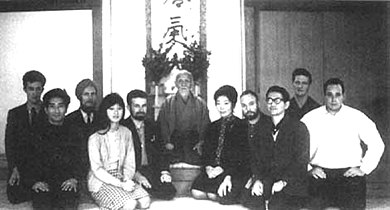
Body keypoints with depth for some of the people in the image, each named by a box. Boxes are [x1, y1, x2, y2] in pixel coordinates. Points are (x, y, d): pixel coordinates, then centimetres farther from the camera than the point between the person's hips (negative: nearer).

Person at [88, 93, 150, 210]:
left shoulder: (126, 133, 5)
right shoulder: (95, 138, -11)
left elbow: (129, 163, 8)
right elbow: (97, 170, -12)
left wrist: (127, 180, -11)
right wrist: (120, 185, -18)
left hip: (121, 178, 5)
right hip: (101, 182, -5)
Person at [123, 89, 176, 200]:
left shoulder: (151, 125, 14)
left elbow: (159, 151, 14)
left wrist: (164, 171, -3)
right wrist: (136, 174, -22)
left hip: (152, 169, 6)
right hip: (133, 172, -6)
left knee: (169, 192, -18)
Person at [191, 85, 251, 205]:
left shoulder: (242, 126, 2)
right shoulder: (213, 127, 21)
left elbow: (243, 155, -6)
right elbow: (206, 151, 16)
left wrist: (224, 169, -18)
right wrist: (208, 167, -6)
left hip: (235, 170, -5)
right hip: (213, 170, 5)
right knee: (196, 192, -20)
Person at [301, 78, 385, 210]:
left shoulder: (357, 117, 5)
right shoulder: (311, 118, 5)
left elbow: (376, 144, 8)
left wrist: (364, 169, 2)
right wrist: (308, 168, -1)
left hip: (350, 173, 0)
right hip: (320, 174, 0)